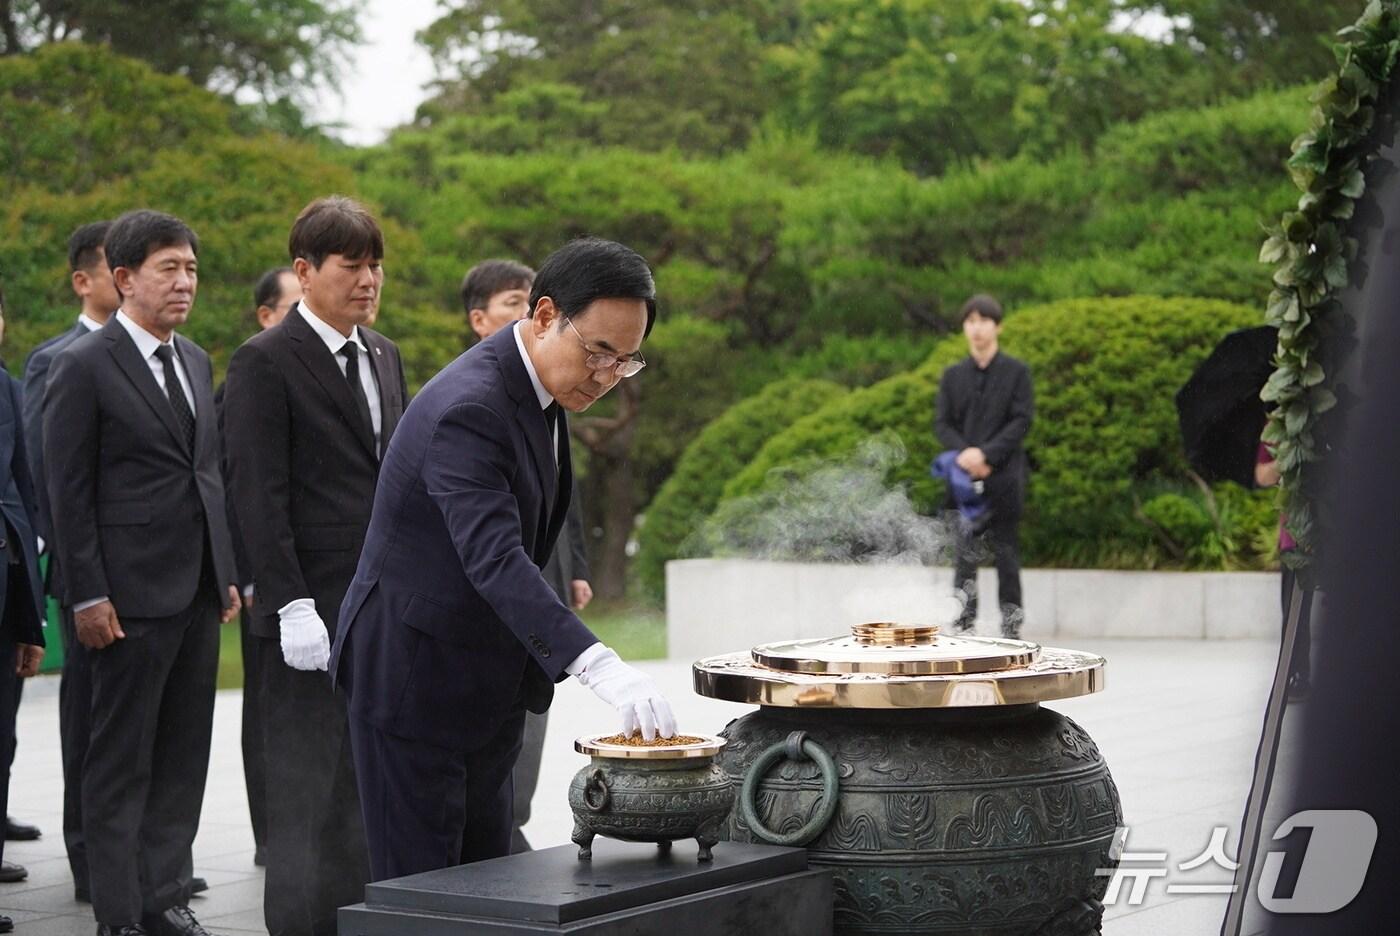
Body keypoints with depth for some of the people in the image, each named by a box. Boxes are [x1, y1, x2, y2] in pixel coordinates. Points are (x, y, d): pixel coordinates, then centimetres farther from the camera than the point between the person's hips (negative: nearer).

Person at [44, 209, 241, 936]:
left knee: (184, 756, 10)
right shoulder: (84, 366, -7)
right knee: (121, 761, 1)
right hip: (131, 595, -7)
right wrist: (88, 596, -14)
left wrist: (228, 572, 13)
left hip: (197, 590, 7)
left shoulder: (195, 362, 14)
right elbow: (69, 492, -9)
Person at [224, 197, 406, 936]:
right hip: (313, 614, -6)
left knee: (364, 791, 8)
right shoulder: (265, 362, -6)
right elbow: (258, 495, -12)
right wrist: (293, 608, -18)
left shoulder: (385, 355, 16)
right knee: (305, 790, -1)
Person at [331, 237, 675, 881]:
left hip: (483, 683, 9)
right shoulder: (468, 408, -25)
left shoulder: (536, 390, 6)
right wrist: (600, 667, -46)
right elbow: (494, 559, -37)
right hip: (416, 677, -9)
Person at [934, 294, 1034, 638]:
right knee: (963, 548, -1)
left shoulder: (1016, 372, 3)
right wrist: (963, 452, -12)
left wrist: (986, 454, -15)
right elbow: (942, 423, 8)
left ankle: (1012, 623, 6)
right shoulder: (953, 375, 13)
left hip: (1004, 473, -2)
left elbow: (1022, 421, -4)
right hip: (964, 476, 3)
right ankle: (964, 624, 1)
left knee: (1005, 548, 0)